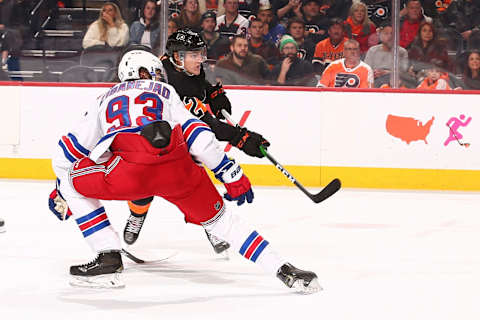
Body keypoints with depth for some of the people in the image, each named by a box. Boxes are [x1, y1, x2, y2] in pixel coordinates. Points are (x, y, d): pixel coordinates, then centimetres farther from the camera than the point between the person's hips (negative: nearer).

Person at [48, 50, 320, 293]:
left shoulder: (107, 99, 35)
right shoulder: (164, 92, 31)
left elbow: (68, 152, 38)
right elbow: (198, 137, 17)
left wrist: (62, 193, 54)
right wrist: (232, 175, 18)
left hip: (129, 172, -1)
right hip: (178, 169, 1)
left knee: (74, 184, 23)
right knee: (219, 218, 20)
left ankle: (109, 259, 14)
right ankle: (285, 270, 12)